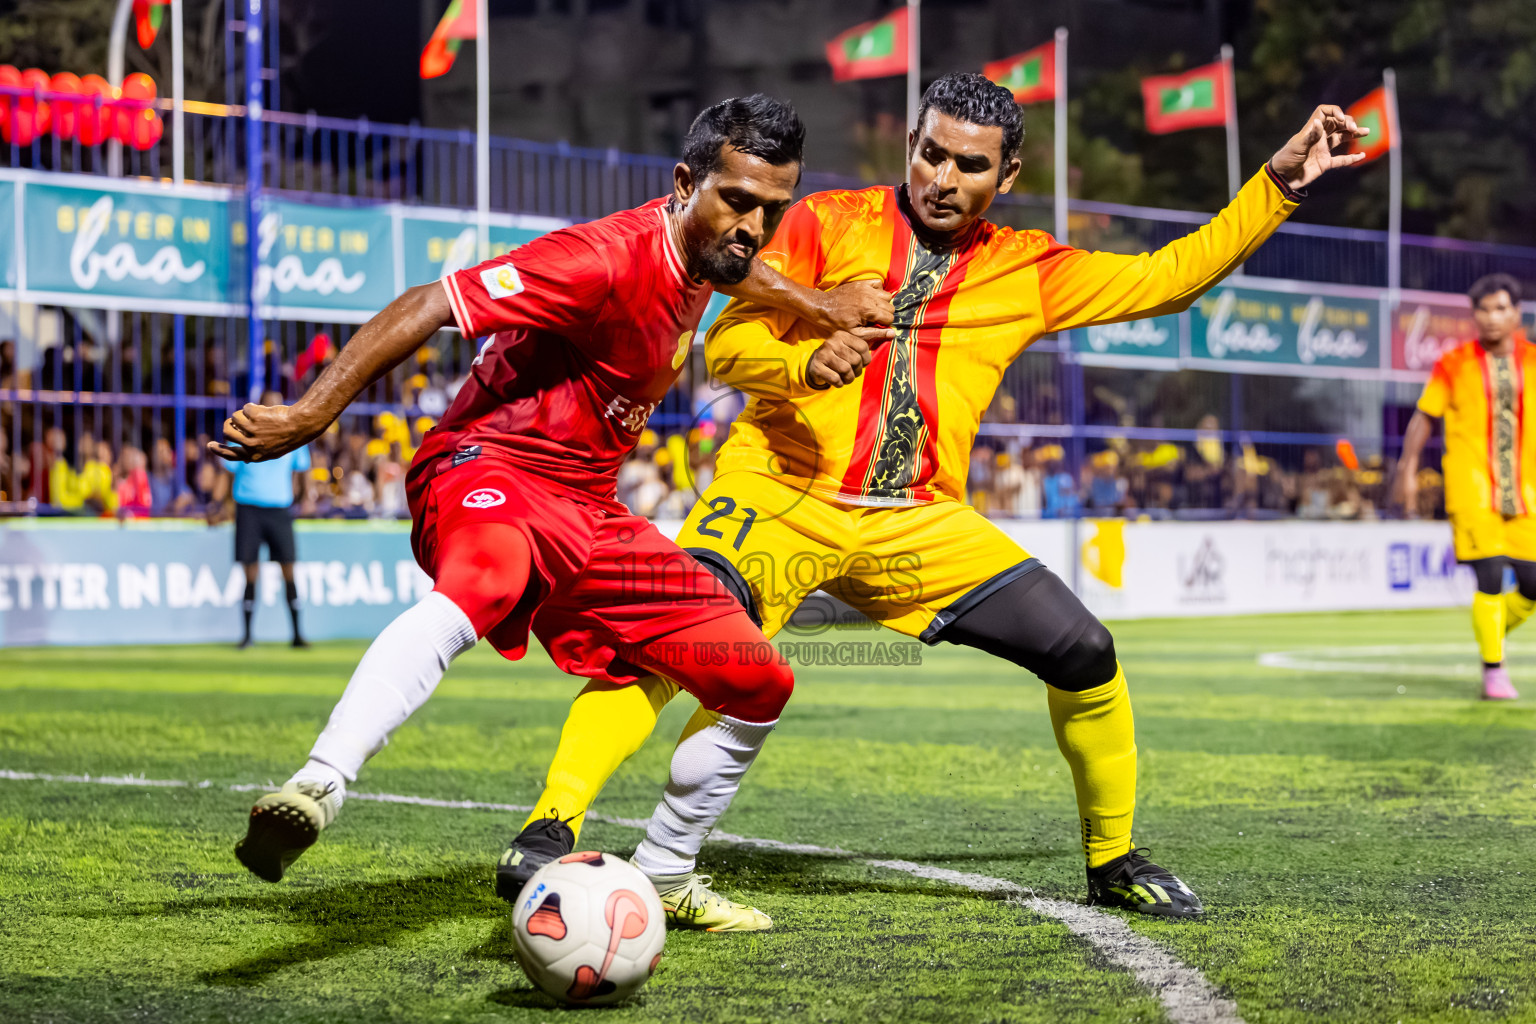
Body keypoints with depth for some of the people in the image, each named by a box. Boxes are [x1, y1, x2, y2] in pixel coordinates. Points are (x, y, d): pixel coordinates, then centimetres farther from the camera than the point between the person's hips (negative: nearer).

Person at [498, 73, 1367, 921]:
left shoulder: (1028, 272, 13)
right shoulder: (829, 223, 4)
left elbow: (1166, 278, 17)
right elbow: (726, 344, -2)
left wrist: (1278, 183, 12)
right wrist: (803, 364, -24)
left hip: (919, 524, 3)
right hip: (781, 496, -3)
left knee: (1086, 654, -3)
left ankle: (1114, 860, 17)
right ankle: (552, 827, -30)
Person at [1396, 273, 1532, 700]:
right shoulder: (1454, 365, 1)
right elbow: (1424, 416, 8)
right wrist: (1408, 469, 2)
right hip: (1471, 487, -3)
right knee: (1489, 578, -12)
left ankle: (1494, 630, 29)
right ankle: (1493, 671, 0)